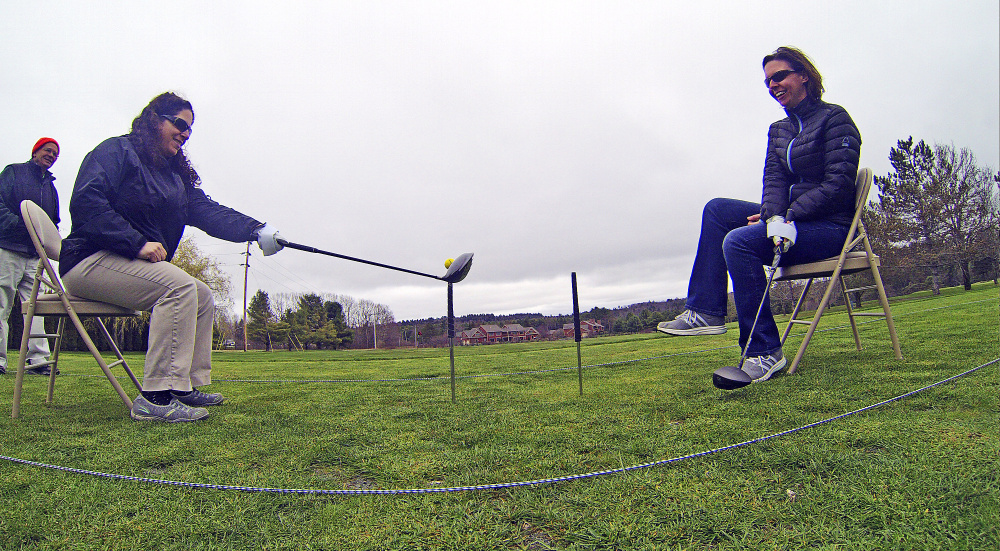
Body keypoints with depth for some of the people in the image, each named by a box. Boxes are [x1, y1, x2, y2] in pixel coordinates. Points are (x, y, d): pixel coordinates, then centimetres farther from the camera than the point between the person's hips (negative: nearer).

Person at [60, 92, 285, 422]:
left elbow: (208, 211, 2)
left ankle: (186, 387, 0)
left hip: (137, 263, 9)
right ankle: (156, 397, -30)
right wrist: (138, 243, -26)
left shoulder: (177, 172, 18)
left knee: (202, 296, 0)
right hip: (90, 261, -9)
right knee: (178, 286, -29)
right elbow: (86, 202, -19)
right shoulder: (117, 151, -5)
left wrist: (255, 229, -14)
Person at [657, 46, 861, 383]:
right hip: (791, 217, 8)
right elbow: (774, 179, 0)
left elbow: (838, 185, -15)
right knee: (717, 210, -5)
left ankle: (765, 352, -24)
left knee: (739, 241, -29)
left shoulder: (835, 119, -6)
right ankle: (706, 311, -12)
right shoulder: (779, 130, 15)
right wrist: (775, 218, -18)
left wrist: (789, 216, -22)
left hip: (831, 226, -8)